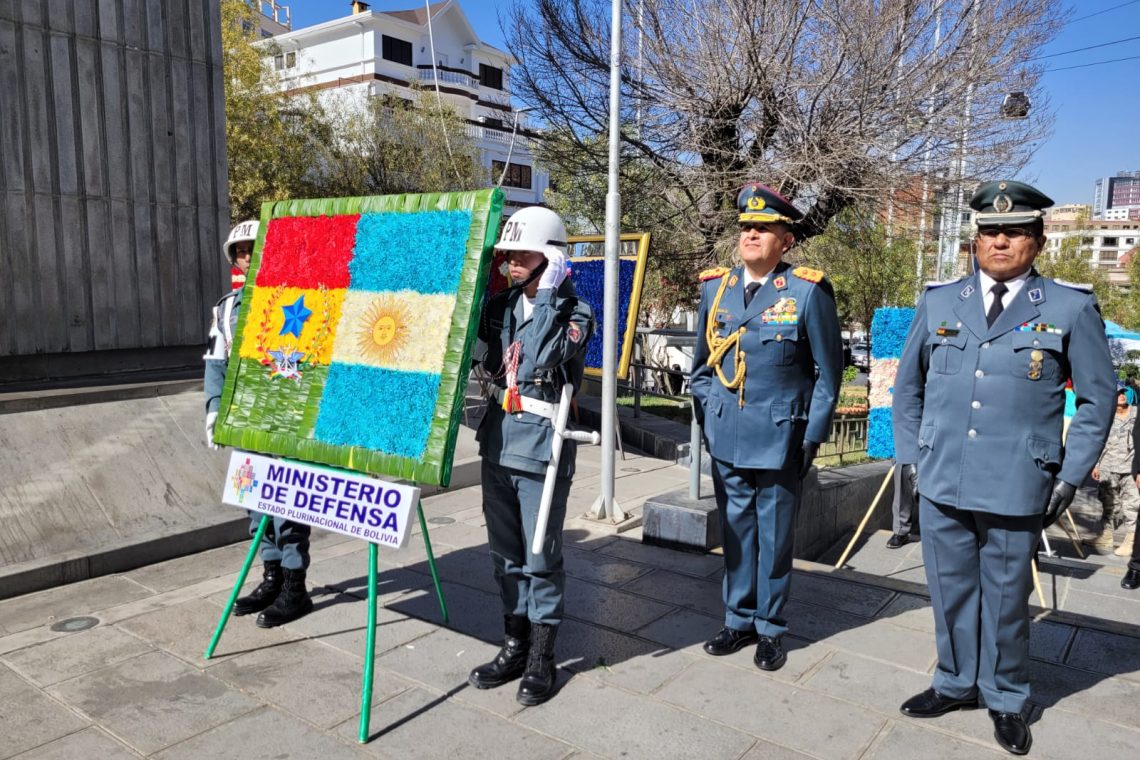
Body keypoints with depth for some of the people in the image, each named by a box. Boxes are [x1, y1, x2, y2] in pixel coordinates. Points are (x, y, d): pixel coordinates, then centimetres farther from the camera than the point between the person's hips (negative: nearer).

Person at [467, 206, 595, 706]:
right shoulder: (501, 305, 10)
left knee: (541, 556, 3)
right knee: (505, 552, 15)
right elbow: (481, 356, 10)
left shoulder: (574, 313, -6)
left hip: (542, 446, -6)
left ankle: (542, 659, 19)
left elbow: (546, 355, -22)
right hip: (498, 440, 6)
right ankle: (515, 645, 30)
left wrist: (548, 299, -17)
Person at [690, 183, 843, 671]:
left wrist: (813, 436, -4)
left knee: (774, 537, 9)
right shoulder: (715, 288, 5)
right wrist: (705, 417, 9)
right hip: (726, 439, 4)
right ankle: (739, 620, 31)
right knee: (735, 534, 15)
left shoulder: (808, 292, -7)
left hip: (779, 440, -3)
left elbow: (829, 371, -2)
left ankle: (770, 629, 27)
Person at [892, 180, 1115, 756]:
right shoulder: (938, 302, 6)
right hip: (940, 484, 3)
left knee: (1006, 598, 12)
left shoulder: (1071, 309, -1)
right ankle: (956, 684, 35)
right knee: (951, 592, 15)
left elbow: (1098, 399, 4)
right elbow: (908, 385, 13)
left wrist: (1070, 476, -1)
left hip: (1016, 490, -2)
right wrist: (910, 456, 8)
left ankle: (1005, 699, 33)